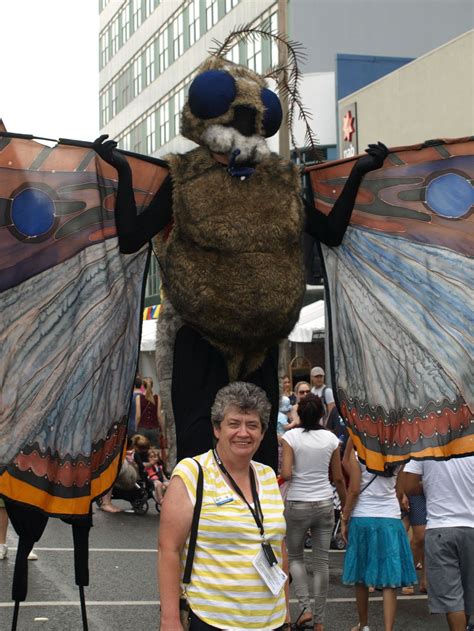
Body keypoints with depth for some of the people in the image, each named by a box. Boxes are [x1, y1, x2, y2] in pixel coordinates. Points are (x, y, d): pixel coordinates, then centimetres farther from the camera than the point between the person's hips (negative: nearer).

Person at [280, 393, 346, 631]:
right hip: (324, 504, 2)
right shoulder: (331, 438, 0)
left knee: (295, 557, 16)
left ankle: (306, 608, 1)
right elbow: (338, 478, 4)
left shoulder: (291, 436, -9)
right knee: (322, 562, 7)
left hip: (297, 504, -2)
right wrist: (345, 504, 17)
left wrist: (282, 475, 7)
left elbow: (286, 474, -16)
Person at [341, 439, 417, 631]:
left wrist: (345, 518, -1)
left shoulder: (358, 451, -8)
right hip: (391, 518, 2)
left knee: (361, 578, 14)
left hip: (362, 517, -1)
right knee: (390, 582, -1)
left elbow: (354, 489, -9)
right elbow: (400, 491, 8)